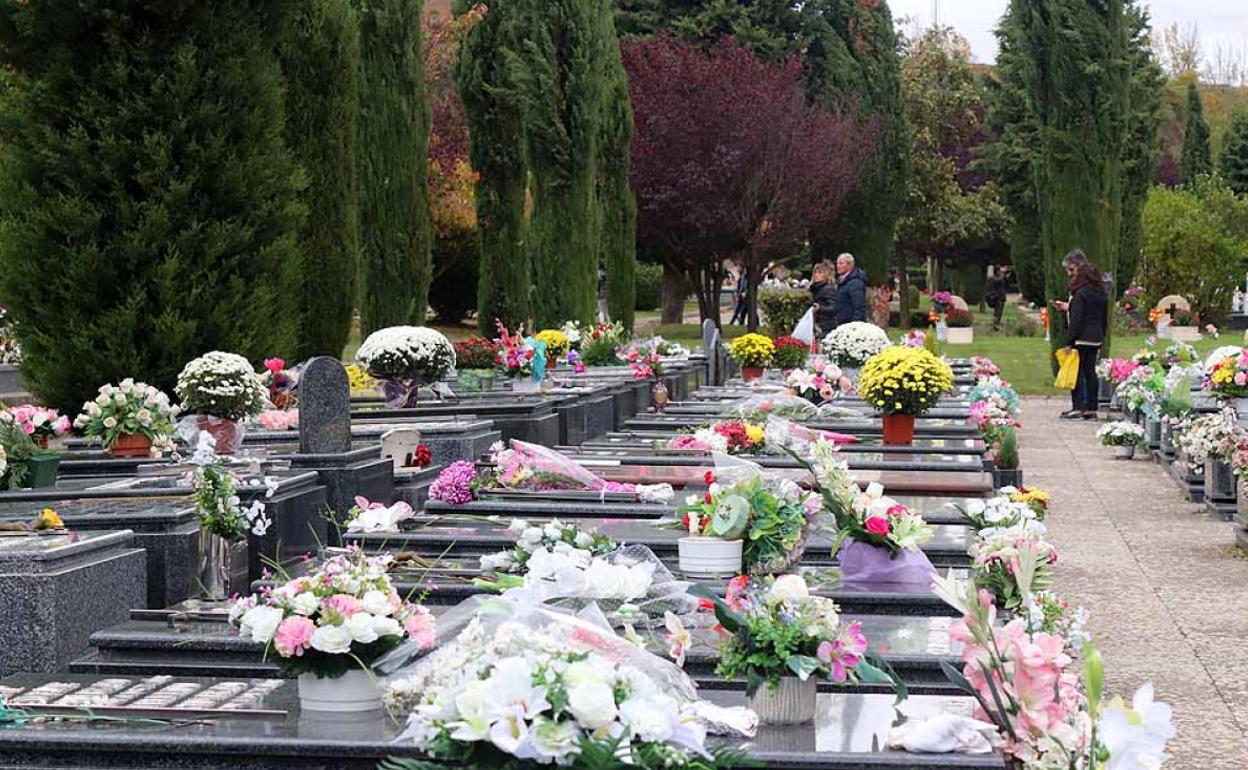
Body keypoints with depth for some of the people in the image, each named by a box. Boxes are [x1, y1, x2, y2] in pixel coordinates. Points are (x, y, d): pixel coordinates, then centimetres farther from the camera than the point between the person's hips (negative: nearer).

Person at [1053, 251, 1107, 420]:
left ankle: (1077, 408, -3)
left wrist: (1069, 341, -14)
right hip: (1096, 338, 8)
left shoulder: (1081, 291, -15)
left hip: (1082, 339, -8)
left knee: (1077, 372, -2)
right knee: (1090, 371, 10)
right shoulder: (1099, 289, 11)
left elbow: (1076, 319, -17)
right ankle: (1091, 408, 12)